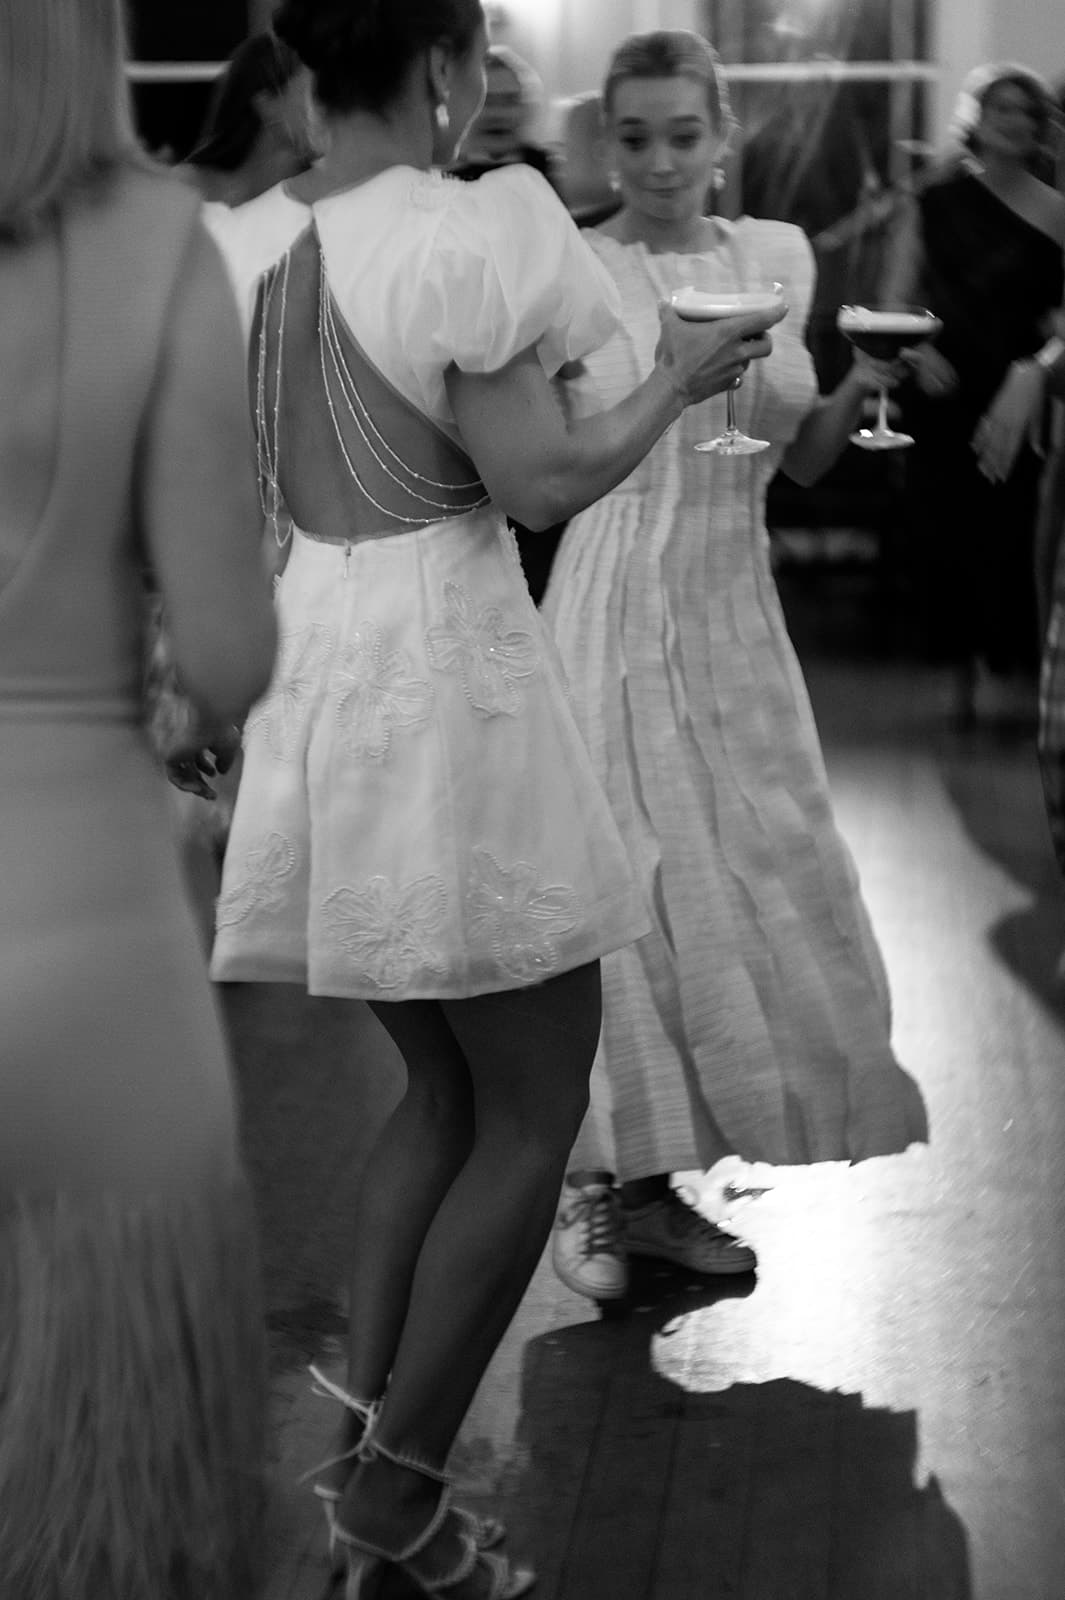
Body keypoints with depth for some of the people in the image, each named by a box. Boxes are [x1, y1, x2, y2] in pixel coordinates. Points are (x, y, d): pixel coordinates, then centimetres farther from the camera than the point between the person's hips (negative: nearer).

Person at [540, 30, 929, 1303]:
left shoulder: (775, 257, 7)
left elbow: (799, 461, 14)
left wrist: (860, 390, -3)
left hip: (735, 611, 5)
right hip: (620, 609, -5)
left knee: (766, 885, 5)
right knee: (627, 886, -5)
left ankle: (655, 1183, 18)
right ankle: (597, 1183, 9)